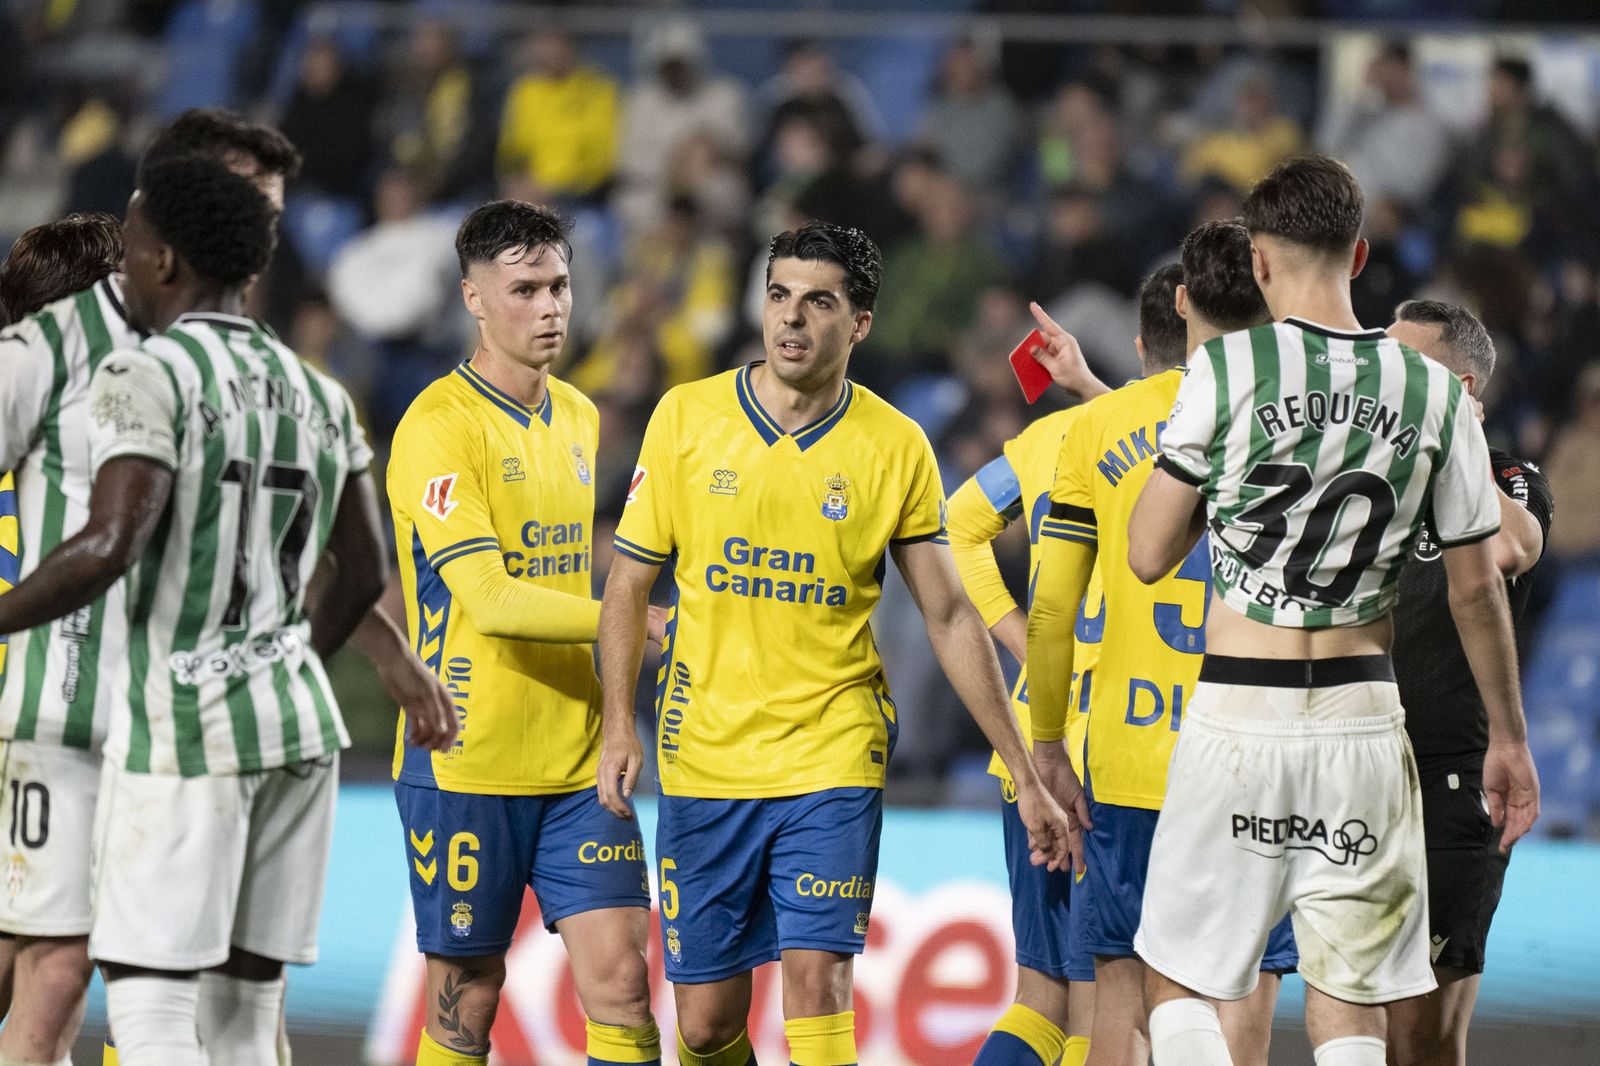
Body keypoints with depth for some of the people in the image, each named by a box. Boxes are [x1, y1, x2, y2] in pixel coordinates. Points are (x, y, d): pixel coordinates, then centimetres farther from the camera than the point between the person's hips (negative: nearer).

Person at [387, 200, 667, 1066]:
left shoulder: (579, 417, 11)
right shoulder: (439, 426, -12)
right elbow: (489, 602, -21)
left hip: (579, 762, 6)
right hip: (466, 762, -6)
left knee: (619, 980, -4)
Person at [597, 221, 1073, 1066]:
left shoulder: (896, 448, -2)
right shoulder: (686, 418, 0)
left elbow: (950, 617, 4)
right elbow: (629, 582, 7)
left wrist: (1025, 775, 2)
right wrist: (619, 725, -5)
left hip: (833, 757, -1)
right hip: (704, 756, 1)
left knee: (817, 978, -15)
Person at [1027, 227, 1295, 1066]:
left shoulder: (1101, 426, 2)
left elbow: (1052, 604, 2)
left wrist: (1046, 743, 11)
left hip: (1127, 753, 1)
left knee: (1123, 991, 9)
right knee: (1244, 993, 2)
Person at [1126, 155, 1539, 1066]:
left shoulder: (1227, 369, -6)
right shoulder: (1434, 392, 2)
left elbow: (1149, 556, -3)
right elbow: (1477, 589, 7)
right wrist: (1509, 737, 17)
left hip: (1238, 711, -2)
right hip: (1363, 714, 2)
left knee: (1178, 984, 9)